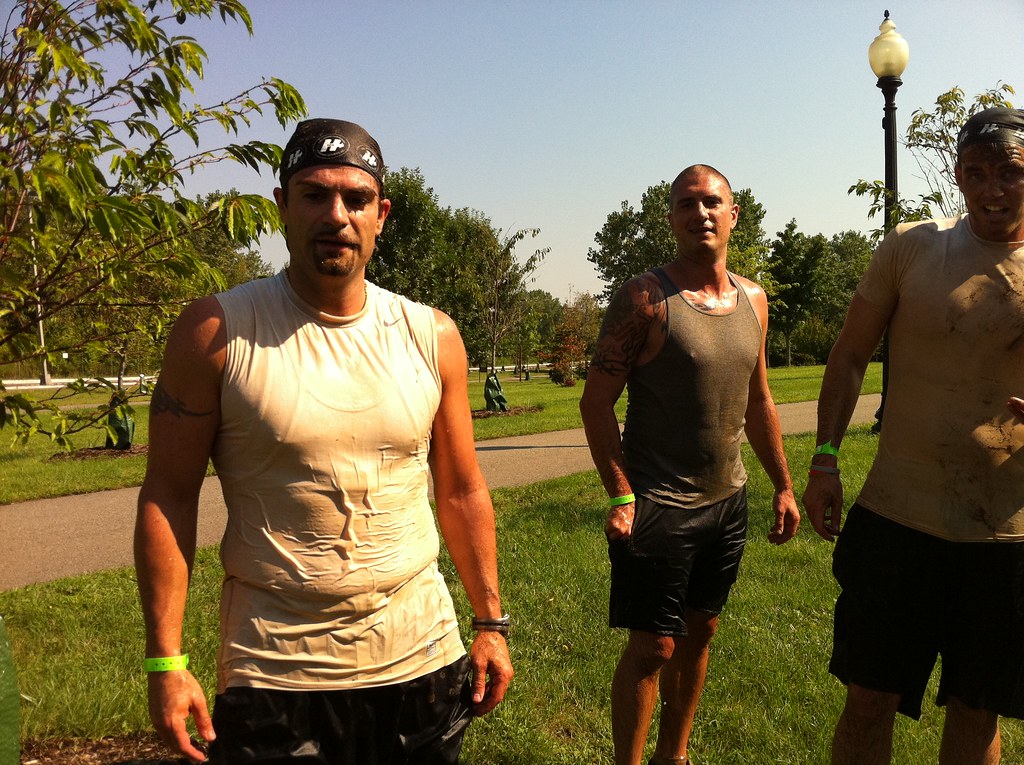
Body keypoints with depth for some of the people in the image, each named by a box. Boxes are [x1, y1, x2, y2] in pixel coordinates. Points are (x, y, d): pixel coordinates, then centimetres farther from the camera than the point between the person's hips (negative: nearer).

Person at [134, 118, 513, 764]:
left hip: (422, 659, 3)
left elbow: (462, 492, 6)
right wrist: (165, 660, -9)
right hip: (274, 674, -2)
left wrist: (490, 623, 7)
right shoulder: (217, 333, -9)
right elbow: (169, 496, -6)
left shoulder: (433, 336, 0)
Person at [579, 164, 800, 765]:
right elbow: (597, 401, -13)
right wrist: (620, 496, -19)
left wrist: (784, 485, 14)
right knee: (653, 647, 0)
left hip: (728, 499, 7)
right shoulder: (645, 298, -12)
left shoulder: (753, 300, 7)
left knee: (700, 632, 17)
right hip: (658, 506, -6)